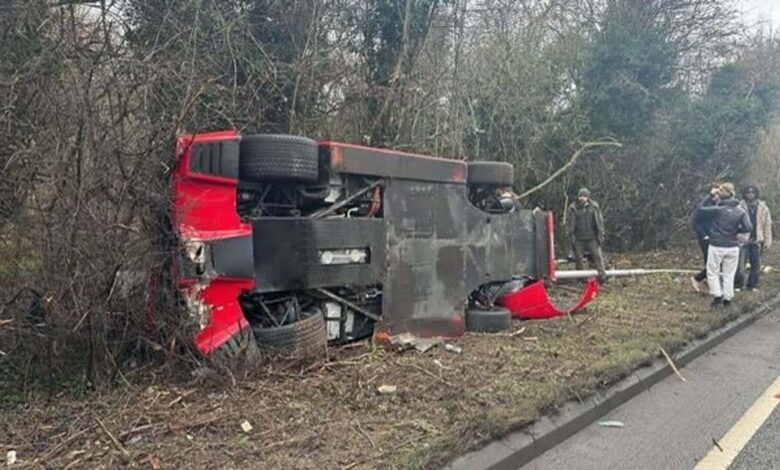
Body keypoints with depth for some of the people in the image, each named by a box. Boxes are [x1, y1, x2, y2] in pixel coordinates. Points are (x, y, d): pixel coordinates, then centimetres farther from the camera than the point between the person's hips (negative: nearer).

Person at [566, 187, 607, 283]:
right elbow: (569, 223, 1)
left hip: (592, 238, 0)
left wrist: (601, 235, 1)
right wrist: (571, 236, -5)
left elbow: (600, 221, 5)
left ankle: (602, 276, 4)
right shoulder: (572, 208, -2)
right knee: (578, 259, 7)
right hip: (578, 239, 0)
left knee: (597, 256, -1)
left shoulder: (594, 207, 1)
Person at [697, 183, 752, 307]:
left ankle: (717, 296, 8)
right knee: (729, 274, 13)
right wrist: (736, 231, 6)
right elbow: (749, 228, -11)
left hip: (716, 246, -3)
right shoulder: (741, 212, -4)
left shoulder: (717, 209, -14)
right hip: (733, 247, 3)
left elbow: (701, 208, -4)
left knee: (713, 272, 11)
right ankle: (727, 298, 18)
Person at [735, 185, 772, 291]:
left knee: (756, 265, 8)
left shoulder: (763, 208, 3)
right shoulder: (739, 207, -4)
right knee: (740, 264, -3)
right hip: (742, 240, -3)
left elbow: (767, 225, 6)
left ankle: (752, 285, 21)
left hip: (757, 241, 3)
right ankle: (738, 285, 9)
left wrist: (767, 241, 3)